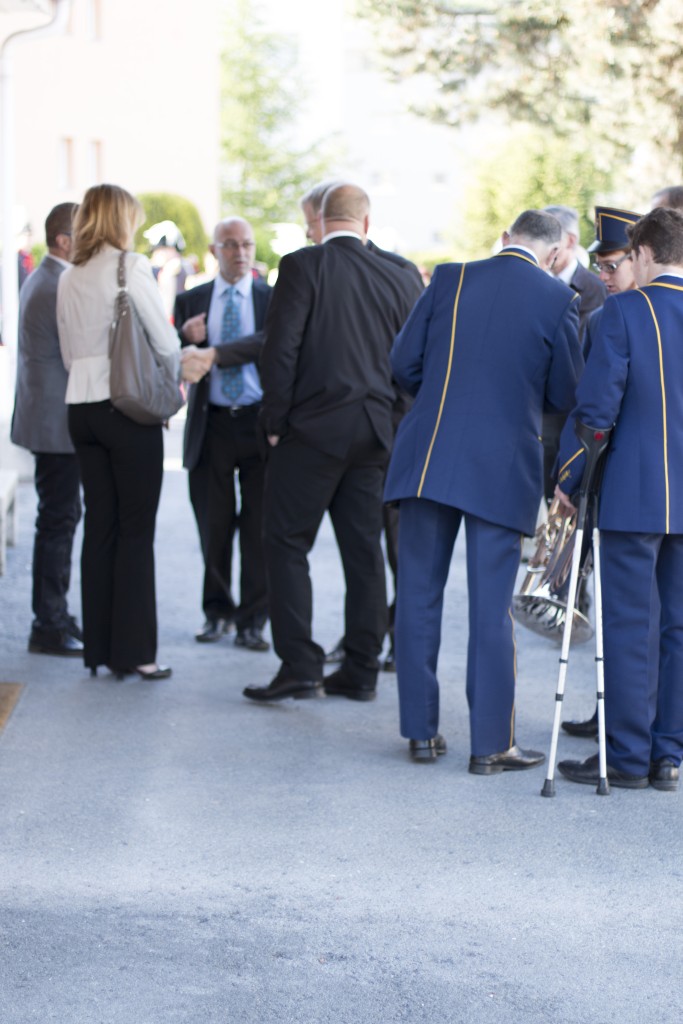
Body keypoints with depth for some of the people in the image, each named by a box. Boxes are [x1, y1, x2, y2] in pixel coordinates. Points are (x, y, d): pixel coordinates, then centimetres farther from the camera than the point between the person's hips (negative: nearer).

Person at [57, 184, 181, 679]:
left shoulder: (69, 278, 10)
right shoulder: (131, 267, -9)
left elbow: (70, 353, 15)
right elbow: (166, 343, -9)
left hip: (82, 408, 6)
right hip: (129, 406, -6)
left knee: (99, 526, 10)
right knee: (136, 531, -1)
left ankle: (98, 647, 13)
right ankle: (134, 650, 0)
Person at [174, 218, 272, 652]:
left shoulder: (273, 298, 5)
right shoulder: (191, 301, 10)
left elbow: (271, 341, -14)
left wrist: (216, 353, -24)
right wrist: (184, 337, -16)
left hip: (259, 423, -1)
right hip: (212, 425, 1)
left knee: (260, 526, 0)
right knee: (214, 525, 6)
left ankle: (253, 621, 8)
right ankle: (218, 611, 22)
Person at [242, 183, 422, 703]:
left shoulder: (302, 266, -8)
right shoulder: (397, 278, 6)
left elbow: (280, 348, -12)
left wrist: (275, 421, -4)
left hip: (314, 427, -5)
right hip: (375, 434, 5)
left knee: (288, 543, 2)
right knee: (364, 549, 9)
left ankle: (300, 666, -5)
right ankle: (361, 670, 13)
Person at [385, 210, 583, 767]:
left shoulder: (450, 279, 1)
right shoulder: (557, 299, -5)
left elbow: (404, 360, 4)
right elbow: (566, 394, -1)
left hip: (428, 461, 2)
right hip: (503, 469, -2)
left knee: (418, 596, 11)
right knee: (492, 608, 3)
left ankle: (421, 731, 16)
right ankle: (491, 744, 7)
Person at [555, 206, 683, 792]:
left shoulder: (625, 312, -9)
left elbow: (596, 405, -10)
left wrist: (567, 478, 0)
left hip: (635, 496, -4)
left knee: (630, 628, 1)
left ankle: (628, 758, 5)